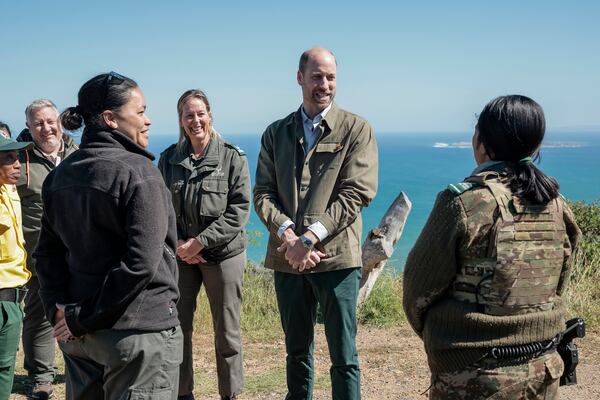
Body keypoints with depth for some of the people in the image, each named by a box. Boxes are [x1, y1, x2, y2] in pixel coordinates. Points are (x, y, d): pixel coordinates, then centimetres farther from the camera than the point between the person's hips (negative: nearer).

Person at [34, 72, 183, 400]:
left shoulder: (61, 174, 8)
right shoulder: (138, 172, -14)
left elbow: (47, 253, 8)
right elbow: (141, 262, -22)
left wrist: (59, 308, 0)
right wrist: (82, 319, -15)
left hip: (79, 336, 7)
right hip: (139, 330, -7)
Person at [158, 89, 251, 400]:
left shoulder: (233, 157, -4)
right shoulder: (169, 159, 4)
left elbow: (239, 210, -9)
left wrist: (200, 242, -14)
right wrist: (177, 242, -9)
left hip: (223, 254, -2)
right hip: (181, 255, 3)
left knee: (227, 331, 5)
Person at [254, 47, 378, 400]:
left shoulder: (357, 129, 1)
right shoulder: (276, 133, 12)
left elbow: (357, 193, -8)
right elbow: (263, 193, 5)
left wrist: (309, 238, -15)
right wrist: (287, 236, -13)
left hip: (337, 256, -3)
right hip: (288, 258, 4)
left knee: (344, 356, 1)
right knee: (297, 351, 14)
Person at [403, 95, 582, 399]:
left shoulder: (464, 202, -18)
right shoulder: (556, 204, 0)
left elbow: (420, 288, -10)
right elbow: (557, 286, 10)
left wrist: (430, 332, 9)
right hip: (543, 371, 6)